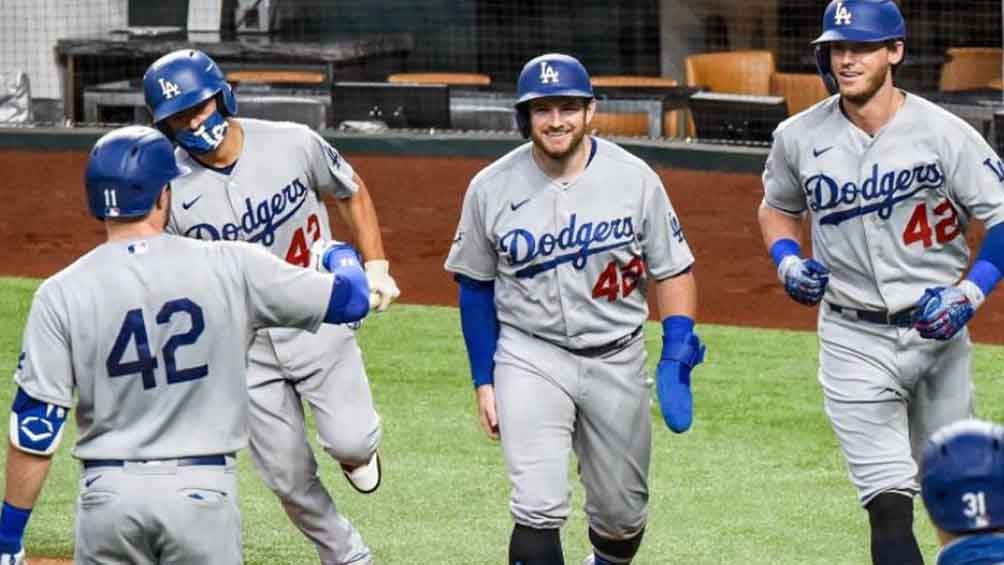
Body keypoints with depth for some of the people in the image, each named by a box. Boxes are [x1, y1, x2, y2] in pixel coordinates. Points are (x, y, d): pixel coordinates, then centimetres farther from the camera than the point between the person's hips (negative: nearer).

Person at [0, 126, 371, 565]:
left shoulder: (61, 294, -4)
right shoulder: (231, 268, -4)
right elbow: (349, 299, 4)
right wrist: (340, 256, 28)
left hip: (108, 493, 1)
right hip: (203, 491, -1)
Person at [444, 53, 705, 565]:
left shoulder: (633, 178, -7)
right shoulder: (491, 188, -6)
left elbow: (672, 271, 1)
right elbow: (475, 286, 6)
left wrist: (677, 358, -12)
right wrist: (483, 382, 5)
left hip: (616, 360, 2)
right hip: (530, 355, -1)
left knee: (622, 513, 12)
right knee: (539, 510, -18)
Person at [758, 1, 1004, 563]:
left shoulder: (943, 133, -10)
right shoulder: (799, 137, -2)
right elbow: (778, 207, 18)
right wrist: (787, 261, -2)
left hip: (937, 332, 0)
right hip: (854, 341, 0)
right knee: (890, 505, -10)